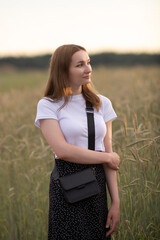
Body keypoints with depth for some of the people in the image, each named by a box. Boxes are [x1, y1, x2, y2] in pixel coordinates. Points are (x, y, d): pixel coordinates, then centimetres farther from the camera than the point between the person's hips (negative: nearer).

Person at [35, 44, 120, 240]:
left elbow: (109, 154, 5)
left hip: (97, 185, 4)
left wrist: (116, 201, 1)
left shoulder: (102, 104, 8)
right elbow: (63, 150, -15)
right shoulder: (48, 105, -4)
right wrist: (107, 158, -8)